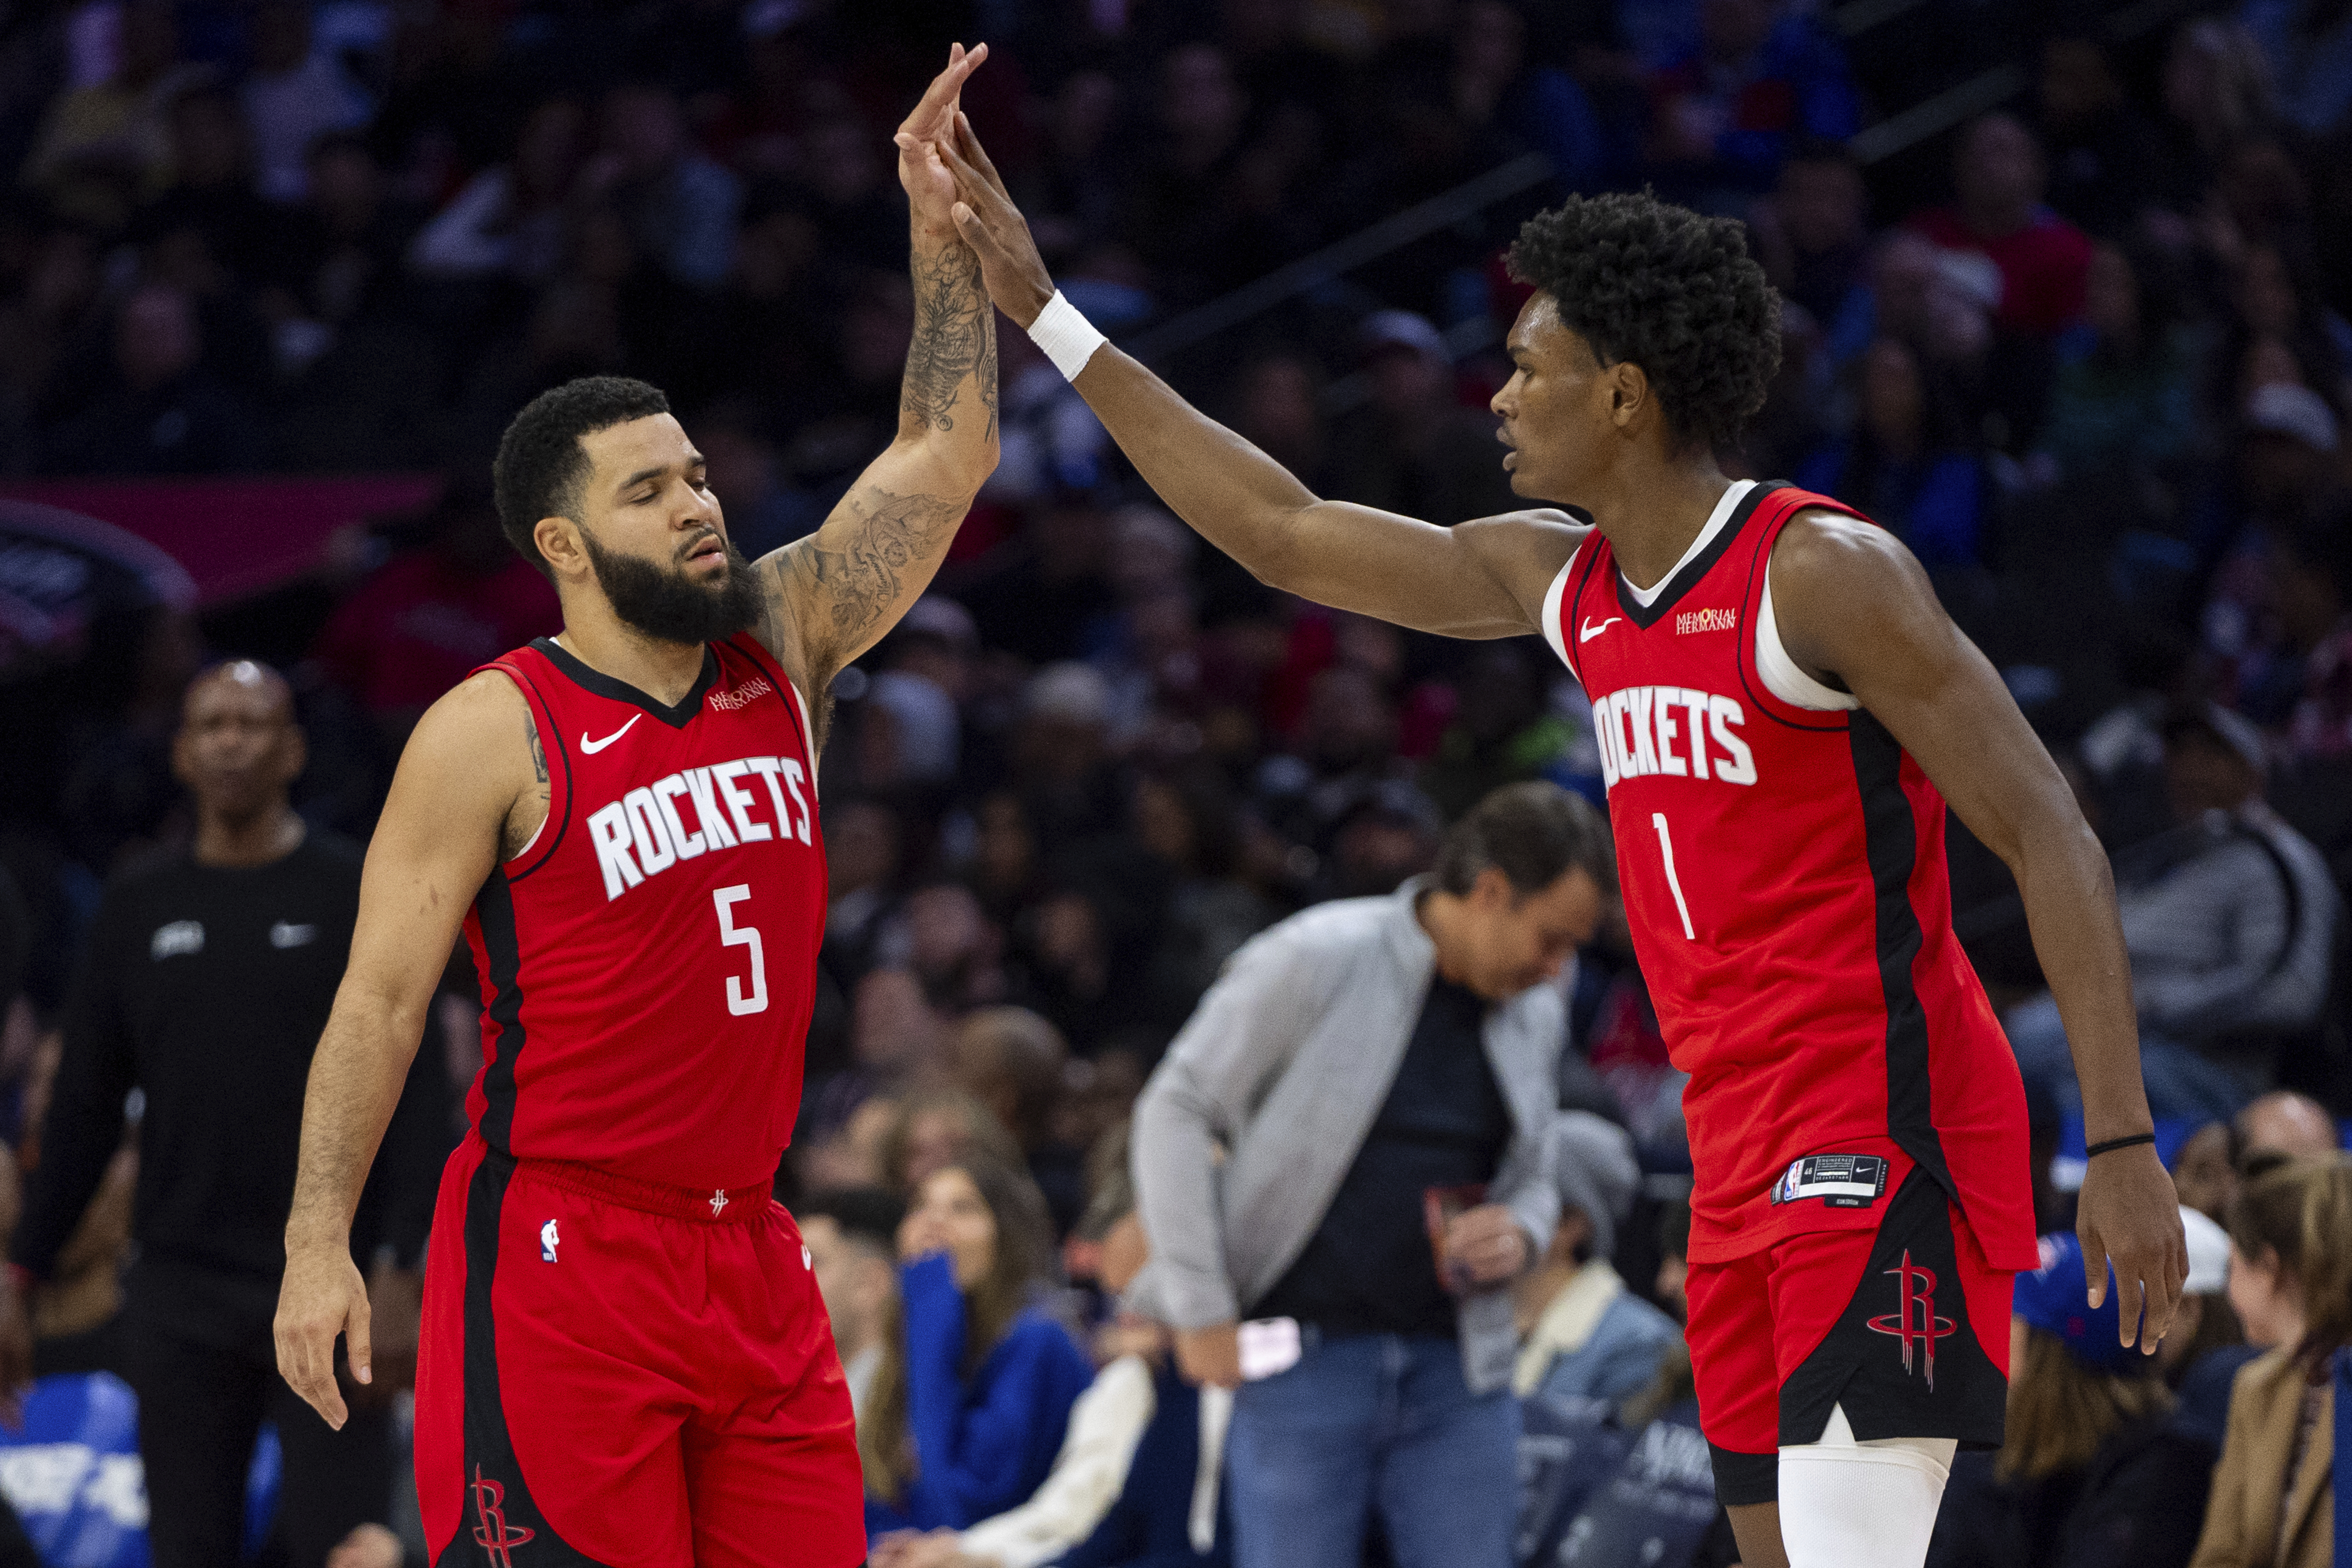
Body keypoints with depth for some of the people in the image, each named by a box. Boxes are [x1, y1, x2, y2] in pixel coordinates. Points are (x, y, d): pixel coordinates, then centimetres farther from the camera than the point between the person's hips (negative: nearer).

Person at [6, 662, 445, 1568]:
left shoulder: (359, 896, 1)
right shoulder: (139, 910, 12)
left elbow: (414, 1096, -4)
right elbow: (85, 1108, 16)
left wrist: (400, 1270, -15)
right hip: (181, 1290, 4)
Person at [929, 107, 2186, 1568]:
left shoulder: (1821, 571, -13)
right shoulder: (1559, 580, 11)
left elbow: (2050, 836, -14)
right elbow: (1284, 535, 20)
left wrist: (2124, 1144, -20)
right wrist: (1043, 311, 20)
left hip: (1885, 1134, -9)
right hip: (1741, 1159, 9)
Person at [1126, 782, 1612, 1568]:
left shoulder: (1533, 1015, 11)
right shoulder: (1318, 961, -7)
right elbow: (1176, 1111, -5)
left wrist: (1522, 1234, -2)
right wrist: (1201, 1308, -9)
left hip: (1458, 1369, 5)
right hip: (1308, 1350, -5)